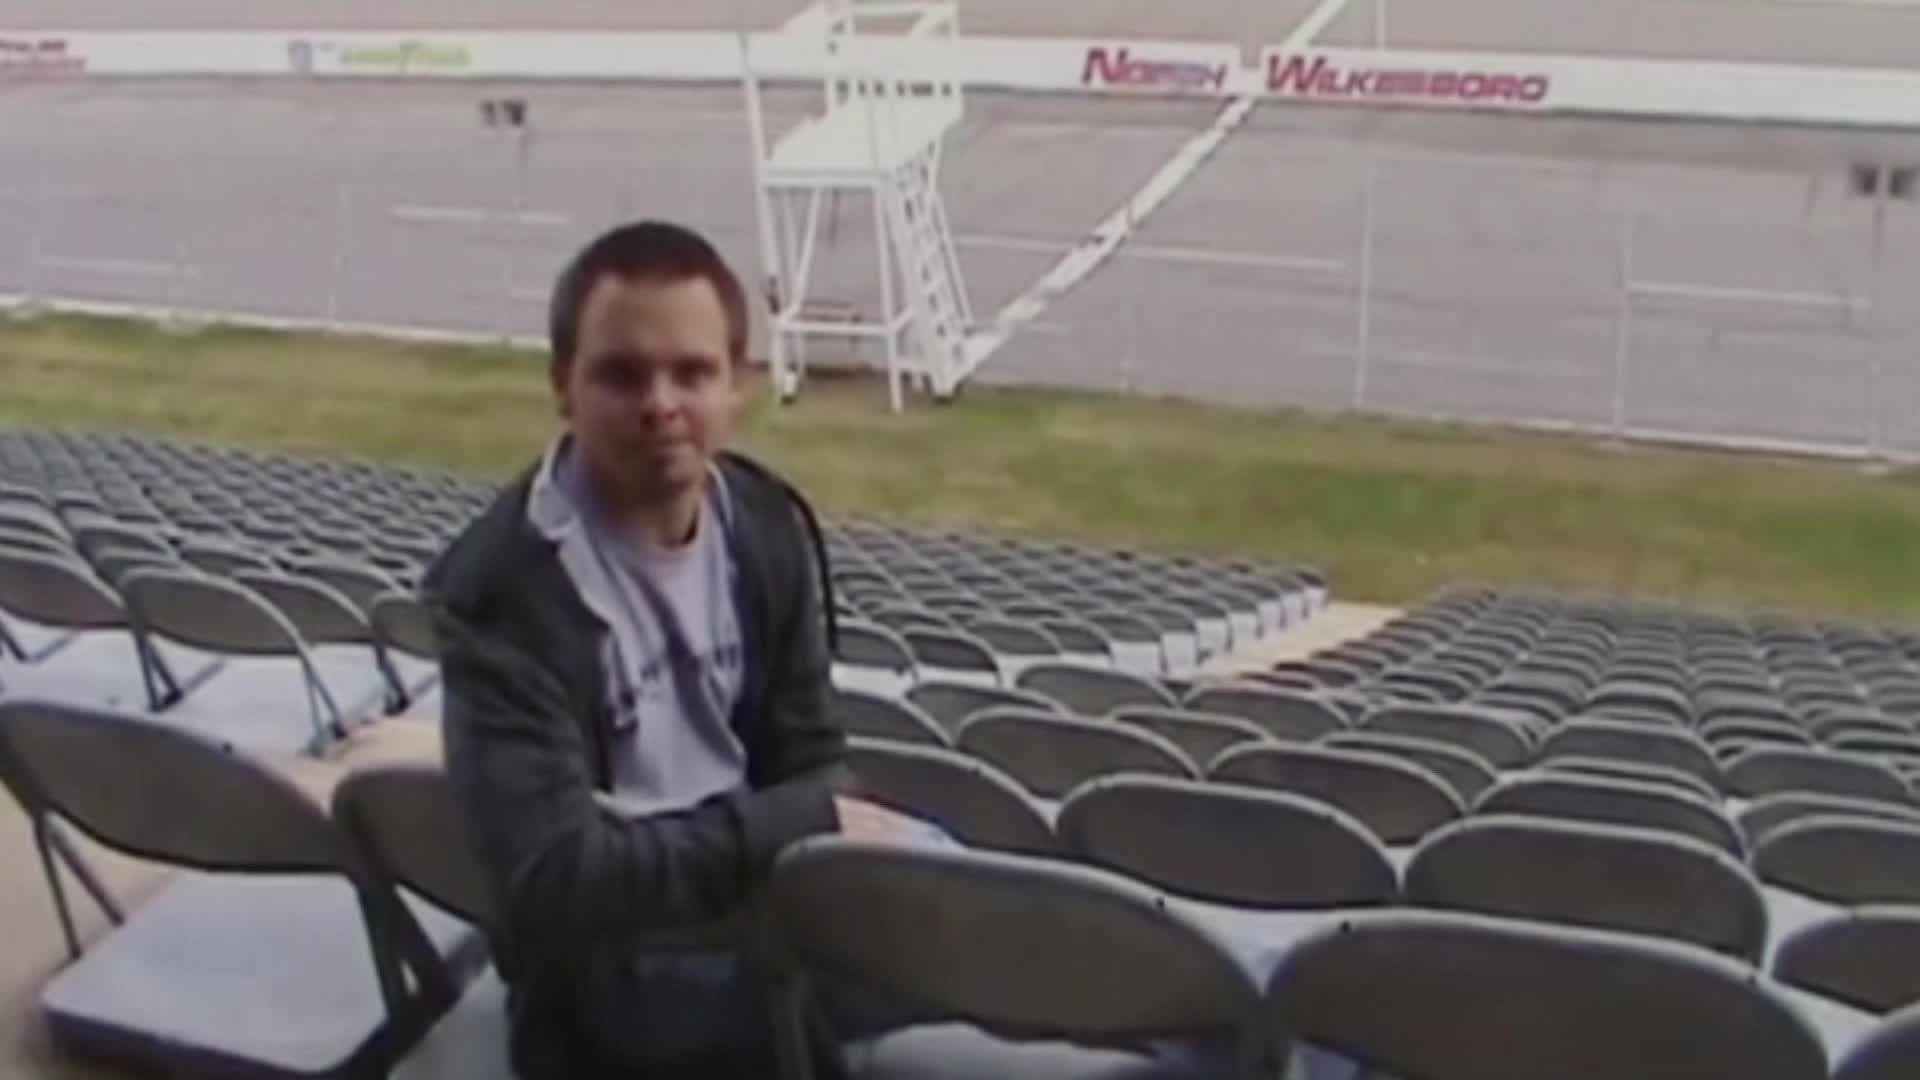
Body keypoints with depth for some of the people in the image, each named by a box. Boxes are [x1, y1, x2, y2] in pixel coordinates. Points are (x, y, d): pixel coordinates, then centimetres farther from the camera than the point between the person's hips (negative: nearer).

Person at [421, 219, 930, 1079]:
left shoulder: (765, 522, -2)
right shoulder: (502, 589, -22)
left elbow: (805, 759, 6)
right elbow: (555, 879, -27)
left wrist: (837, 836, -16)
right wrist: (809, 825, -24)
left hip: (762, 884, 7)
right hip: (617, 968, -7)